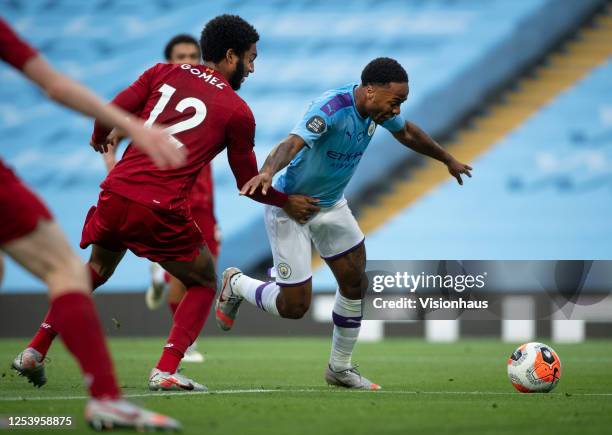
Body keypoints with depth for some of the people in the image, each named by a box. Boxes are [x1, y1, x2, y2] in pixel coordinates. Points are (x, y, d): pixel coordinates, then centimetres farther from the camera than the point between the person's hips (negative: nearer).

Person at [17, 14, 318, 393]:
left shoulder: (163, 73, 11)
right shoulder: (238, 112, 3)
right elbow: (250, 186, 10)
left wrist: (99, 139, 30)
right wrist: (288, 203, 27)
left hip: (116, 195, 5)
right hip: (162, 212, -5)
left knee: (97, 271, 31)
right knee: (204, 284, 17)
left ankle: (37, 350, 31)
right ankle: (166, 371, 0)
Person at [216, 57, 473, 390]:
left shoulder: (379, 107, -8)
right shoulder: (331, 108, -33)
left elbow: (407, 133, 14)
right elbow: (293, 143, -49)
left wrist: (448, 160, 28)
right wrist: (267, 172, -70)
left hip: (331, 205, 8)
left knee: (356, 284, 8)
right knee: (295, 305, -8)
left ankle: (341, 368, 26)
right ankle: (236, 285, 22)